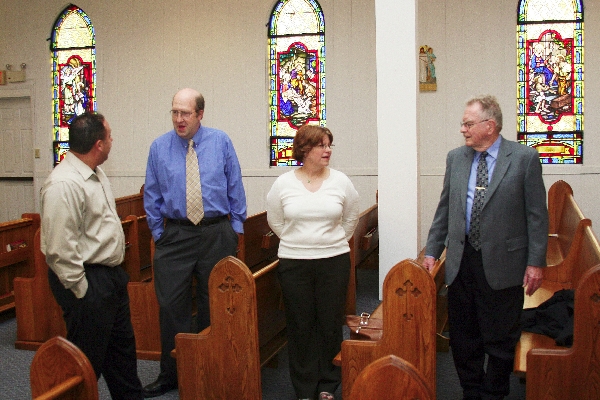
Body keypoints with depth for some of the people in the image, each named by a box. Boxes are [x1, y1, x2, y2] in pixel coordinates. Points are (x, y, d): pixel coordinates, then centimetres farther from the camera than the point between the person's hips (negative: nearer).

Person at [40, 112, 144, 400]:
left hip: (111, 275, 10)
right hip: (89, 282, -10)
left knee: (122, 347, 22)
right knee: (88, 359, 3)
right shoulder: (64, 185, -23)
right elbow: (60, 248, -25)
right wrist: (81, 290, -18)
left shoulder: (96, 174, 8)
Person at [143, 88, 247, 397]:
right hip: (175, 235, 1)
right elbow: (152, 195, 8)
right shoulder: (159, 147, 2)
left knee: (214, 305, 9)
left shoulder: (220, 142, 0)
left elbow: (235, 187, 5)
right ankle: (170, 374, 15)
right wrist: (158, 232, 4)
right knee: (171, 305, 1)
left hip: (217, 234, 0)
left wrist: (236, 226, 3)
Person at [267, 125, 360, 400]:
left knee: (330, 323, 5)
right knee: (300, 326, 5)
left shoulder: (340, 181, 0)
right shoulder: (283, 184, -2)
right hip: (293, 262, 0)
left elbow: (351, 218, 12)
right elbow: (275, 221, 11)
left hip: (334, 261, 0)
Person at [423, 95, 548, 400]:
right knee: (462, 336, 12)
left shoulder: (524, 158, -5)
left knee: (500, 339, 7)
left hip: (502, 263, -4)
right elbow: (444, 209, 13)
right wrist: (432, 250, 10)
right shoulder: (456, 158, 8)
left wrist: (536, 262, -7)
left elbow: (537, 215, -4)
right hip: (461, 260, 4)